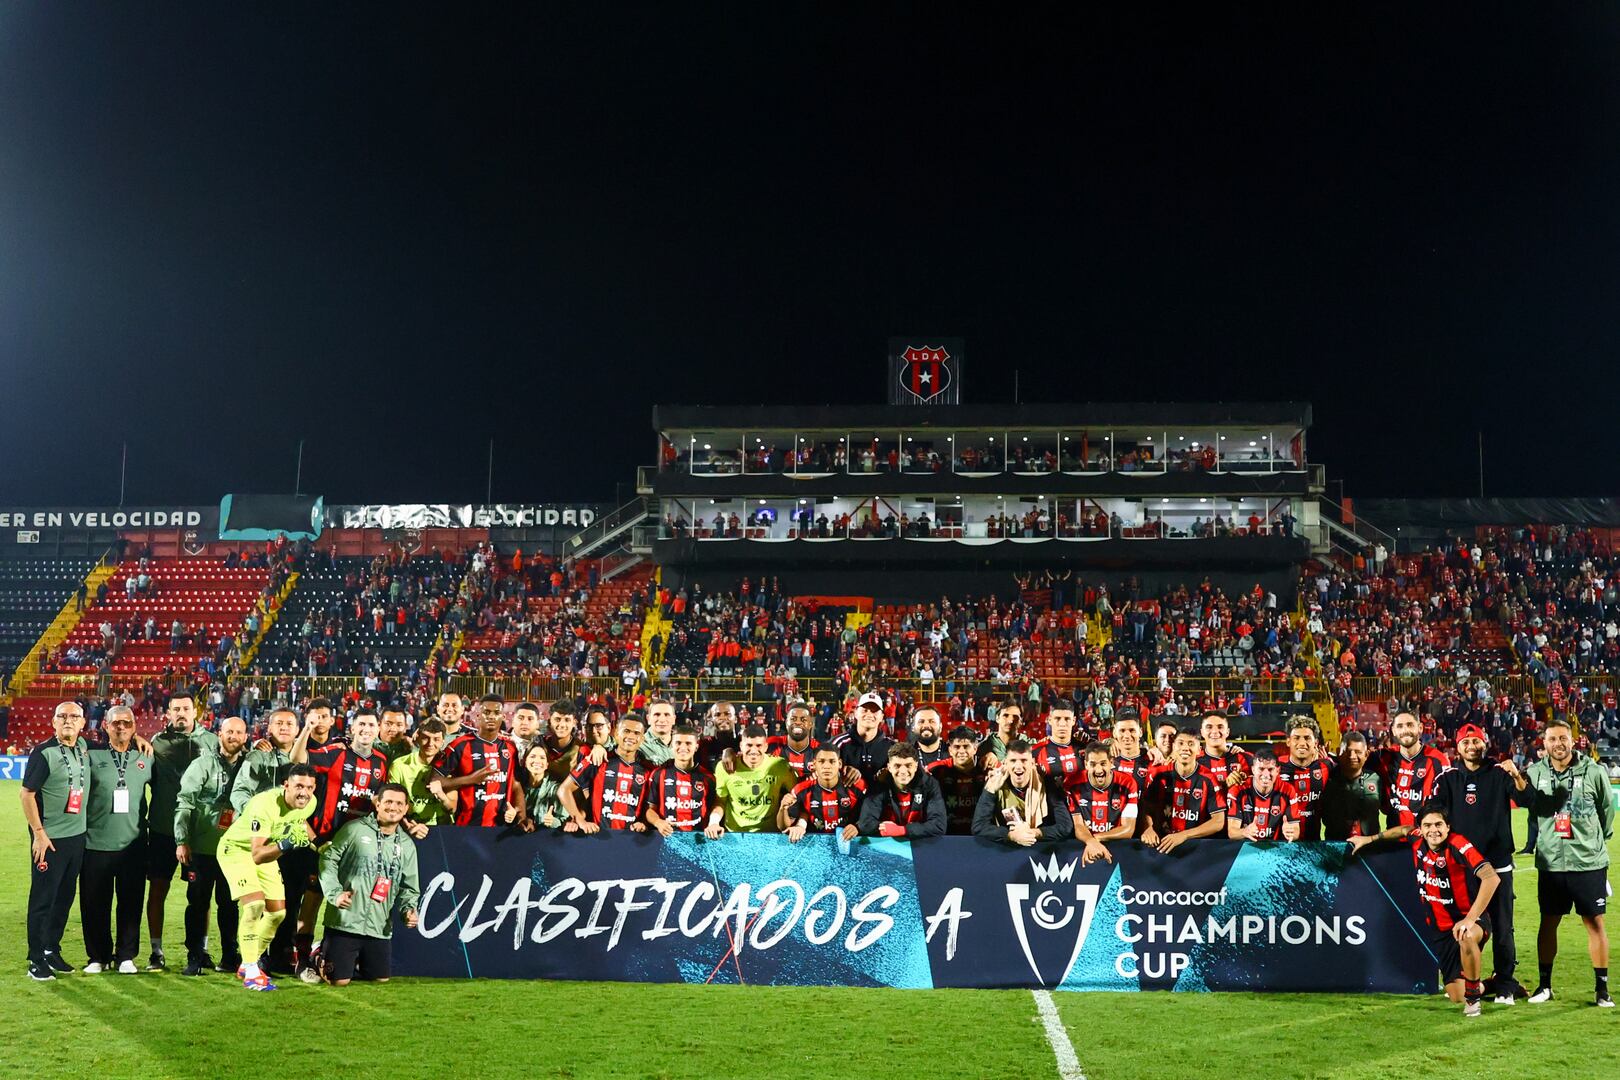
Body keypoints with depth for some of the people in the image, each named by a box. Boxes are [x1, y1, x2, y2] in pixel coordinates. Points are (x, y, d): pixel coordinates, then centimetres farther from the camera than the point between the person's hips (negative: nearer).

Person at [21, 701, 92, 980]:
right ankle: (36, 960, 8)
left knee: (65, 897, 13)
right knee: (43, 899, 1)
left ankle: (52, 950, 25)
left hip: (77, 836, 6)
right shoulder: (43, 753, -12)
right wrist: (39, 834, -17)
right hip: (50, 839, -6)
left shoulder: (83, 747, 6)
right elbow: (27, 794, -12)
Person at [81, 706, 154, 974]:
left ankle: (126, 956, 16)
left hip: (133, 844, 1)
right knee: (94, 904, 4)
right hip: (96, 842, -1)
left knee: (131, 903, 4)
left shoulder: (145, 758, 8)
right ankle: (98, 957, 17)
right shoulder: (91, 755, 3)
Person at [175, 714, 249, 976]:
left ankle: (230, 956, 16)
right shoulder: (203, 765, 0)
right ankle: (196, 956, 10)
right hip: (202, 847, -2)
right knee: (198, 903, 2)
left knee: (229, 903, 7)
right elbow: (184, 803, -4)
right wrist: (182, 840, -10)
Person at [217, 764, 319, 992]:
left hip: (266, 851, 7)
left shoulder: (310, 803, -16)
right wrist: (284, 845, -55)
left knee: (278, 913, 7)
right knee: (254, 904, -25)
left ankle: (248, 964, 25)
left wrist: (317, 845, 9)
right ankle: (251, 972, -15)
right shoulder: (265, 806, -38)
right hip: (236, 848, -7)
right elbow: (257, 855, -42)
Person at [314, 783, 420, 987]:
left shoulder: (407, 845, 10)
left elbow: (408, 887, 14)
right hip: (344, 922, -5)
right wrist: (335, 893, -16)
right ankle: (321, 957, 29)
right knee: (339, 981, -3)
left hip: (379, 927, 5)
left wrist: (409, 909, -5)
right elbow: (328, 859, -4)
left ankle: (353, 962, 38)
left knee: (380, 979, 10)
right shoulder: (355, 829, -5)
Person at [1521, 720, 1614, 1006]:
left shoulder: (1593, 772, -5)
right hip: (1550, 863, 2)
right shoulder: (1534, 773, -2)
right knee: (1548, 923, 8)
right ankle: (1544, 985, 19)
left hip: (1589, 862, -2)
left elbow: (1606, 810, 7)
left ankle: (1602, 988, 11)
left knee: (1595, 923, 1)